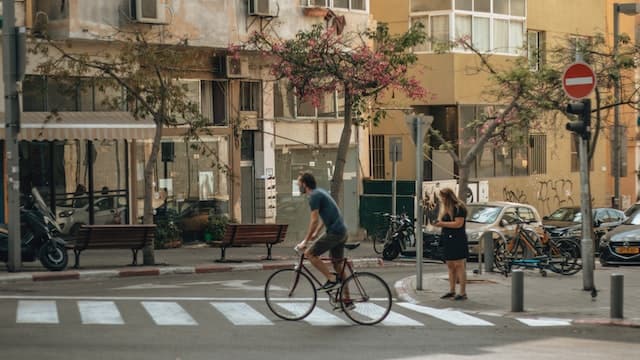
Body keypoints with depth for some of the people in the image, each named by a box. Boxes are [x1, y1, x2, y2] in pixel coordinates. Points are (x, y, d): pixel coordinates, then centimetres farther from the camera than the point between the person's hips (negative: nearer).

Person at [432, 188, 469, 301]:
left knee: (459, 265, -8)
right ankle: (452, 291, 16)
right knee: (450, 266, 10)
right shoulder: (445, 208, 17)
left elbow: (458, 224, -18)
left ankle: (463, 293, -8)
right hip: (448, 240, 9)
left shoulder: (458, 208, -11)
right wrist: (438, 223, 4)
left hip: (458, 240, -9)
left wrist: (443, 223, -18)